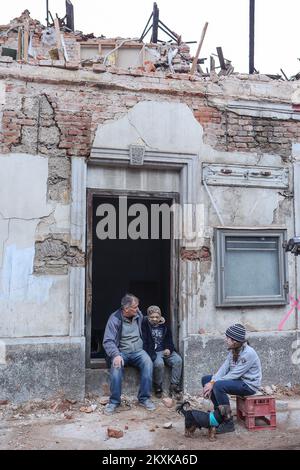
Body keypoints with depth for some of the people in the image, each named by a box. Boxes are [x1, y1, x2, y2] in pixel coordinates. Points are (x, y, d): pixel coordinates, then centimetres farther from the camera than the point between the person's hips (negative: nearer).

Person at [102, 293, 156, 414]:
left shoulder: (139, 315, 3)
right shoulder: (115, 318, -9)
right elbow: (108, 341, -15)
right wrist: (116, 355, -30)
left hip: (138, 351, 3)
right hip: (121, 351, -3)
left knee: (148, 363, -27)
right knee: (117, 365, -33)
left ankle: (144, 398, -17)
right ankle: (114, 401, -19)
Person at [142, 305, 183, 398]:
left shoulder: (164, 326, 12)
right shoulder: (145, 326, -3)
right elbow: (144, 343, -9)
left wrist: (169, 349, -3)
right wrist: (152, 356, -20)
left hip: (165, 351, 5)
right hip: (153, 352, -4)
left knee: (178, 360, -21)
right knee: (159, 363, -33)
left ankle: (174, 385, -12)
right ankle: (158, 386, -11)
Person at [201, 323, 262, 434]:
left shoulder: (248, 353, -25)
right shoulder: (233, 350, 2)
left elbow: (234, 375, -26)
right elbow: (224, 368, -3)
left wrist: (213, 384, -22)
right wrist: (211, 382, -17)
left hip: (249, 384, -9)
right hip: (237, 380, 9)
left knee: (219, 386, -31)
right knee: (206, 379, 2)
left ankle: (228, 423, -19)